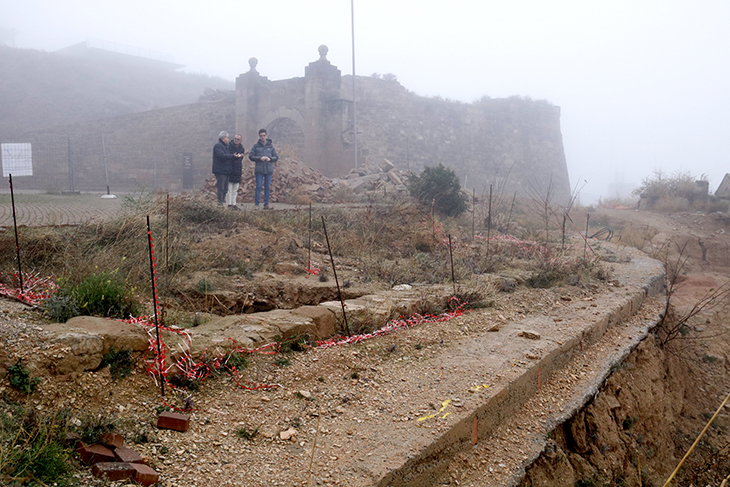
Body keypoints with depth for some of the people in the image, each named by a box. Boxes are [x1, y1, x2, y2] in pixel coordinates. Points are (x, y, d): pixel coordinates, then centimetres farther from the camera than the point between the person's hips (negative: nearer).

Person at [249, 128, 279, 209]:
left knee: (267, 187, 5)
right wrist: (260, 158, -14)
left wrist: (270, 158, -11)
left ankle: (266, 203, 12)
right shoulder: (256, 146, 4)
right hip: (259, 170, -2)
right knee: (258, 187, -3)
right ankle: (256, 204, 1)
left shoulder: (270, 146, 8)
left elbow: (276, 157, 9)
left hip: (269, 170, 2)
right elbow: (250, 156, 0)